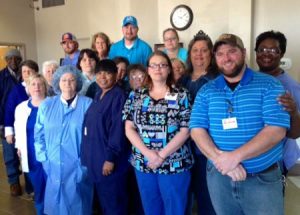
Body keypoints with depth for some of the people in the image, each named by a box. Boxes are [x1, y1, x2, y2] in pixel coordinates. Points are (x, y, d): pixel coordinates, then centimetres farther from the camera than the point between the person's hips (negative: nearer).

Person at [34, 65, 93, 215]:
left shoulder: (88, 104, -7)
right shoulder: (47, 105, 5)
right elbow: (39, 135, 8)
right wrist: (44, 159, 2)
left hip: (78, 168, -3)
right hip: (53, 167, 3)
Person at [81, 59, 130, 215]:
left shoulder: (118, 96, -15)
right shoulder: (98, 96, 11)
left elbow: (118, 130, -20)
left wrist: (110, 158, -20)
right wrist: (89, 155, 14)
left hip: (108, 158, -8)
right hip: (96, 157, 8)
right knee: (103, 201, 21)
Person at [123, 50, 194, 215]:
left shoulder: (181, 95, -2)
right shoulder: (136, 96, 4)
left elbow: (185, 131, -7)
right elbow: (129, 129, -1)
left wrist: (162, 155, -15)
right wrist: (149, 154, -13)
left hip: (174, 164, -2)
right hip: (143, 164, 2)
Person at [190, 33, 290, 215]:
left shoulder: (269, 85, -6)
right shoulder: (206, 91, 2)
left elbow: (276, 130, -15)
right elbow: (197, 129, -4)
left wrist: (235, 156, -23)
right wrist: (220, 159, -19)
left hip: (263, 179, -2)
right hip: (219, 177, 3)